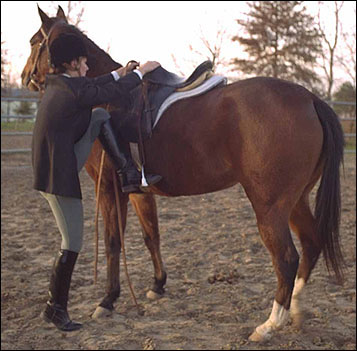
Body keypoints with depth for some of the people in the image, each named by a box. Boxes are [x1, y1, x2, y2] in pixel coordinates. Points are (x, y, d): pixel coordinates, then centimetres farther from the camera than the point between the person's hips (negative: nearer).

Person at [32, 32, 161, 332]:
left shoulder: (57, 84, 6)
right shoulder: (74, 92, -20)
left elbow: (92, 86, 24)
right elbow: (115, 92, -8)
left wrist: (120, 72, 24)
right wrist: (140, 72, 7)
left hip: (61, 164, 9)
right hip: (58, 176, -9)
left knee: (100, 116, 8)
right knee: (73, 243, 0)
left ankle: (129, 175, 6)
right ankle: (56, 309, 13)